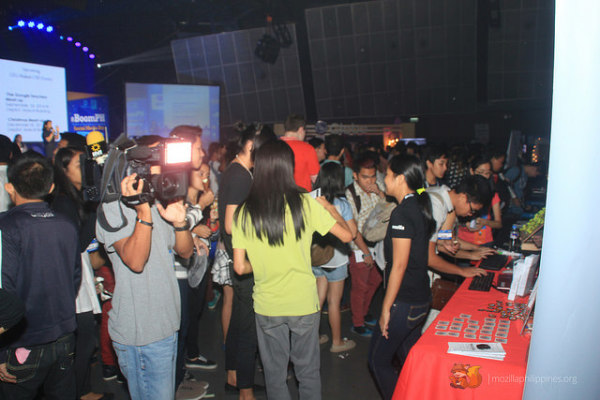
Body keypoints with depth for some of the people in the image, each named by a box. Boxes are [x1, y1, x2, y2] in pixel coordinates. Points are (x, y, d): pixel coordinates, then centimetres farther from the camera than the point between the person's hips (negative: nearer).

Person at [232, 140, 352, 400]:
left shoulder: (243, 213, -8)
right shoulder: (305, 204, -13)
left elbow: (240, 267, -6)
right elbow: (346, 235, -5)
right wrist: (329, 207, 11)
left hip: (266, 306, 1)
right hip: (303, 303, -1)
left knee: (274, 374, 19)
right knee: (308, 373, 18)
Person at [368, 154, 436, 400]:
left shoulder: (402, 213, -20)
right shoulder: (421, 208, 7)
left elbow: (399, 265, -21)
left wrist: (386, 309, -15)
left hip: (404, 303, -9)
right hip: (422, 298, 9)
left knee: (378, 361, 6)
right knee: (409, 357, 21)